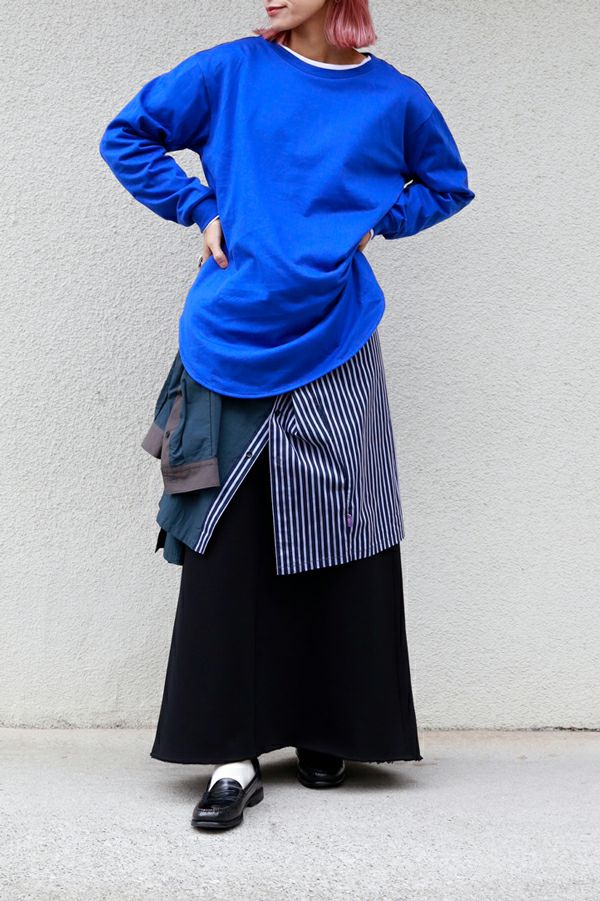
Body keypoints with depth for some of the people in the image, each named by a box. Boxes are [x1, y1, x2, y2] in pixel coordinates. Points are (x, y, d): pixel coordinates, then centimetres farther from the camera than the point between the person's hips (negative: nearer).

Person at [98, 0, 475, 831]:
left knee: (339, 542, 4)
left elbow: (448, 186, 21)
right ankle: (235, 756, 5)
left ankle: (328, 732, 22)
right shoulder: (231, 71, 4)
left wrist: (378, 221, 5)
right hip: (235, 348, 0)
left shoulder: (393, 96, 6)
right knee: (227, 545, -3)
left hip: (336, 352, 1)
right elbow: (126, 137, 12)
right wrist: (200, 210, 0)